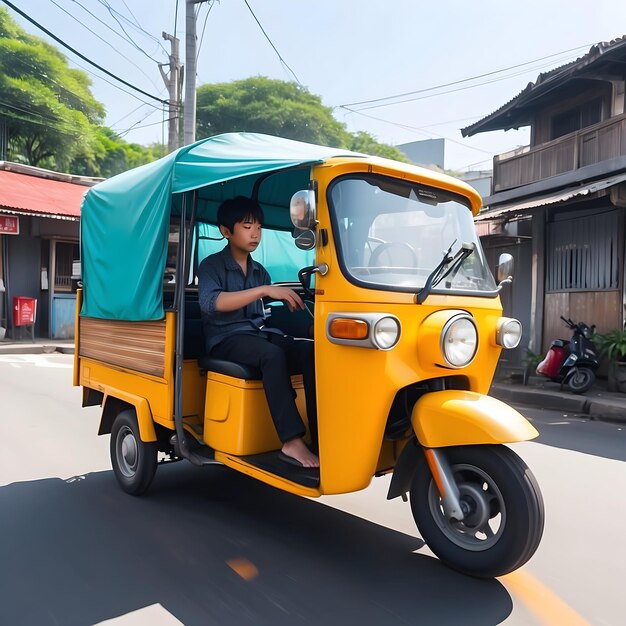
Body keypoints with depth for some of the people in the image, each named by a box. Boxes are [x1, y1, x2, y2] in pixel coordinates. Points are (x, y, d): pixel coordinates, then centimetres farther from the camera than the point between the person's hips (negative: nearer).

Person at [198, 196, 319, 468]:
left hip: (260, 334, 5)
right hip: (226, 339, -5)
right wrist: (264, 290, -27)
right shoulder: (211, 266, 0)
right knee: (273, 355, -37)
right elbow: (210, 302, -21)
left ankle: (320, 437, -31)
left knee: (312, 352, -25)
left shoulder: (260, 270, 19)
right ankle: (292, 442, -40)